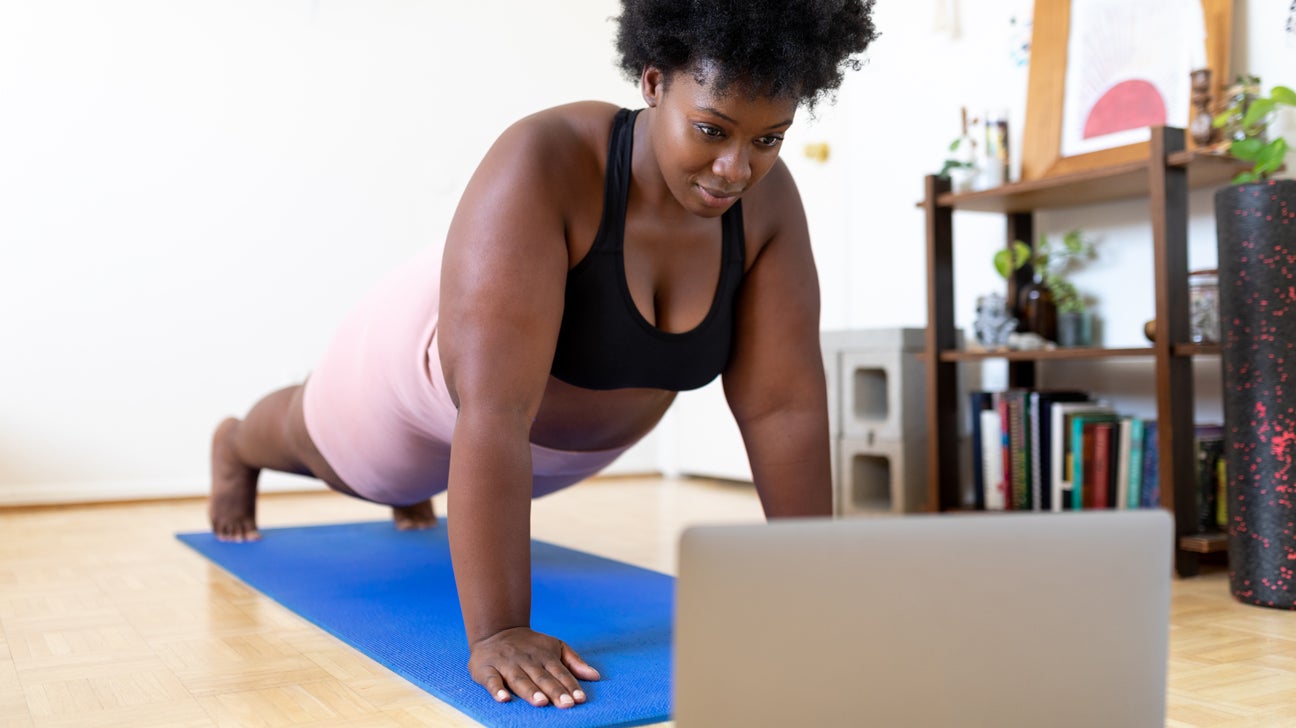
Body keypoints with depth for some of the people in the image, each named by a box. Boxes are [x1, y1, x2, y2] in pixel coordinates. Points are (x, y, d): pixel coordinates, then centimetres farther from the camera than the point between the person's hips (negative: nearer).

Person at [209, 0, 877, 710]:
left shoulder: (767, 198, -28)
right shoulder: (543, 165, -44)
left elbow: (785, 403, -25)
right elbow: (493, 411, -48)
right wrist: (496, 633, -48)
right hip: (436, 374, -4)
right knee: (322, 446, 31)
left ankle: (411, 485, 75)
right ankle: (236, 446, 67)